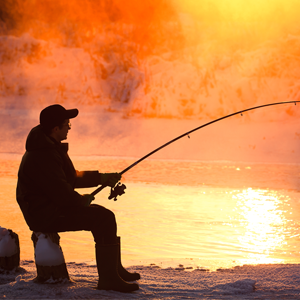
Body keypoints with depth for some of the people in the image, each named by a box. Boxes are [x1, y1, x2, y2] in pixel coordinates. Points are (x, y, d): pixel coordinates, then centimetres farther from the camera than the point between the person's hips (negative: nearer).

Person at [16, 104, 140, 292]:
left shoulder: (52, 147, 12)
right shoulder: (43, 156, -24)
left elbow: (71, 177, 21)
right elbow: (62, 194, -25)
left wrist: (102, 178, 11)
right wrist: (82, 200, -6)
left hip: (54, 207, 11)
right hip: (45, 215, -11)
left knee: (104, 215, 17)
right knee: (104, 219, -19)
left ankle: (115, 269, 24)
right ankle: (108, 279, -17)